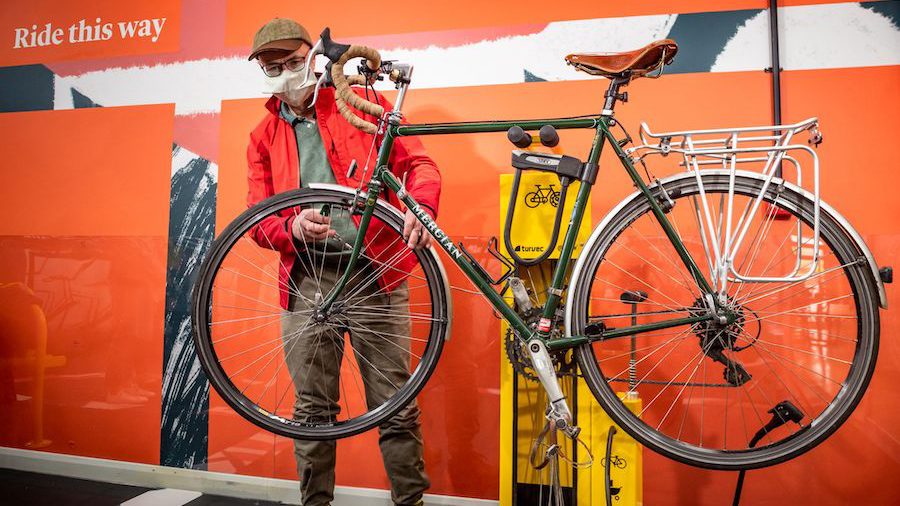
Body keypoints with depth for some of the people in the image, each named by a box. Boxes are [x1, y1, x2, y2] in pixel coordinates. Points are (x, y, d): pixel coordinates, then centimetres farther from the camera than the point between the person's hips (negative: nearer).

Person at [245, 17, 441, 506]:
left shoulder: (363, 103, 8)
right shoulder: (264, 136, 16)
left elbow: (417, 162, 2)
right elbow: (258, 217, 10)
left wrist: (420, 208, -20)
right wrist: (292, 227, -14)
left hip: (374, 270, -2)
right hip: (307, 277, 3)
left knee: (395, 406, 0)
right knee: (312, 408, 9)